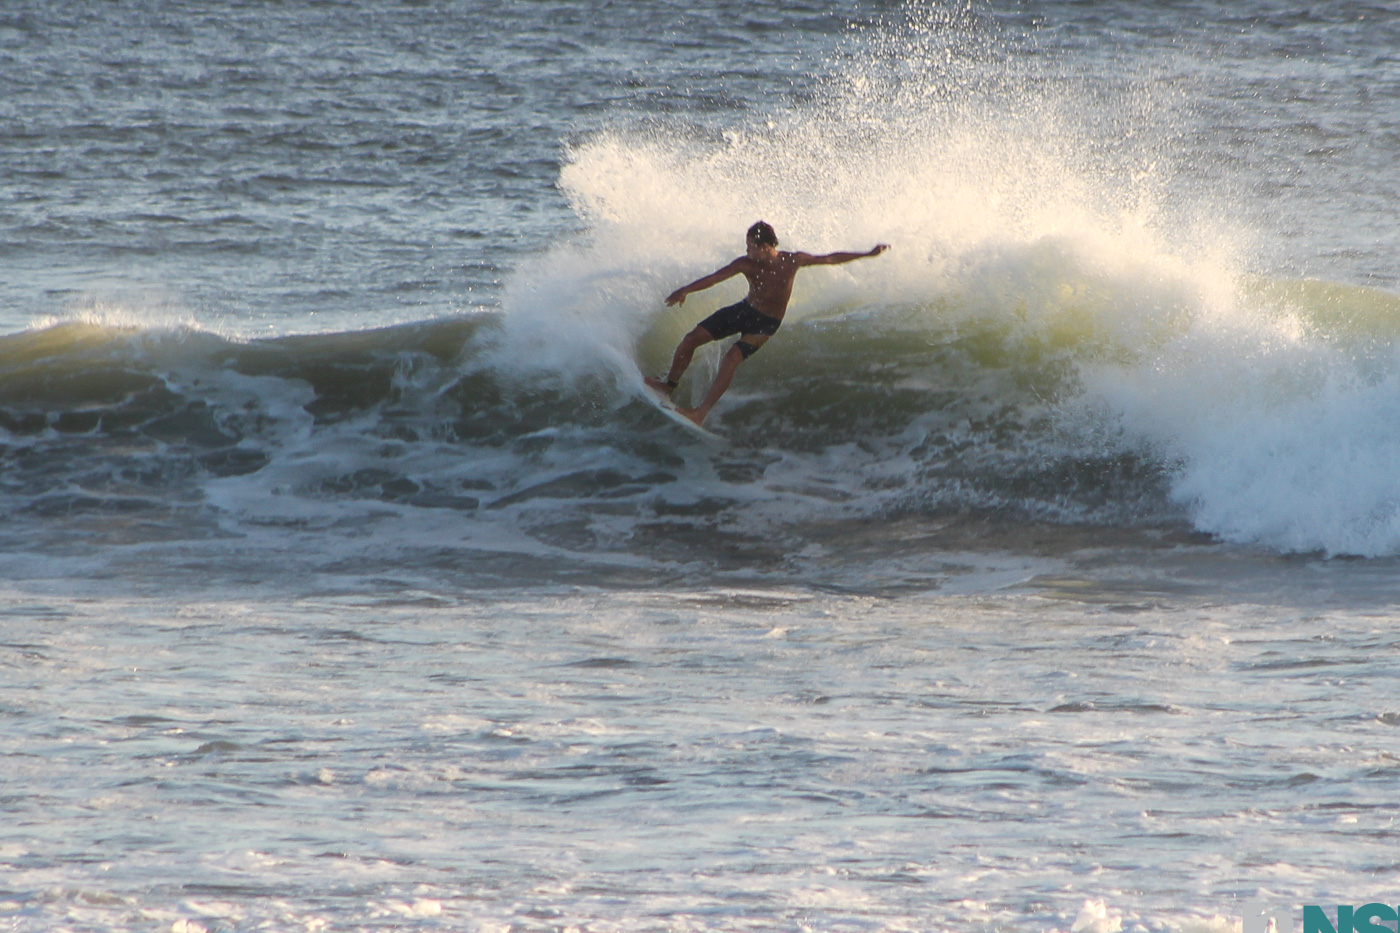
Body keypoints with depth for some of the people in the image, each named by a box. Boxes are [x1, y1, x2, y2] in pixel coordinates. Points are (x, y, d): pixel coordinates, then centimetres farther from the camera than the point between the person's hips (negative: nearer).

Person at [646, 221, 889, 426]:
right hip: (744, 310, 4)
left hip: (766, 324, -4)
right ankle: (669, 386, 15)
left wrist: (868, 254, -6)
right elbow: (714, 278, -22)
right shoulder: (746, 264, -15)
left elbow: (830, 259, -9)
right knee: (692, 338, -3)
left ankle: (701, 413, -23)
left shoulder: (791, 261, -19)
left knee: (731, 359, -23)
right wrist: (686, 290, -35)